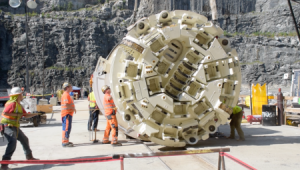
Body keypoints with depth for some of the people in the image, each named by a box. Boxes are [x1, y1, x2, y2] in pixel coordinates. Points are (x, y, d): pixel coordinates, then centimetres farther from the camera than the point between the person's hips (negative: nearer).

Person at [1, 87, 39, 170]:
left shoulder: (19, 105, 13)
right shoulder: (12, 103, -17)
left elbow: (26, 116, 18)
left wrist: (36, 114, 13)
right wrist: (17, 114, -22)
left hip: (15, 127, 10)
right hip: (8, 126, -10)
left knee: (24, 140, 20)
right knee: (13, 142, -26)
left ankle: (29, 157, 40)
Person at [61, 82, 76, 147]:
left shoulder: (67, 94, 19)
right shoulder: (66, 95, -15)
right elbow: (66, 104, -26)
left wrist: (73, 108, 14)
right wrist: (73, 108, -16)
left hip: (69, 113, 11)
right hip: (66, 113, -11)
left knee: (67, 127, 16)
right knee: (67, 128, -10)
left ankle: (66, 141, 25)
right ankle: (65, 142, -8)